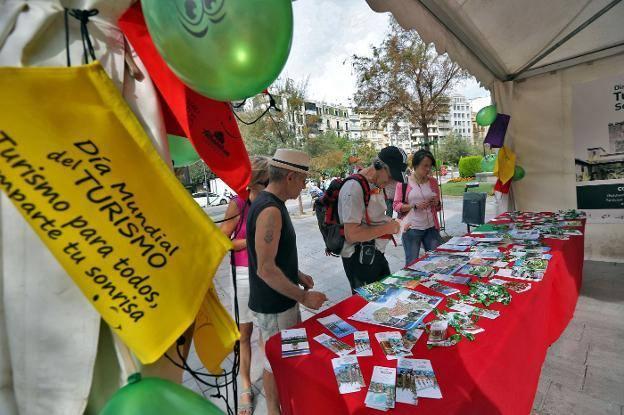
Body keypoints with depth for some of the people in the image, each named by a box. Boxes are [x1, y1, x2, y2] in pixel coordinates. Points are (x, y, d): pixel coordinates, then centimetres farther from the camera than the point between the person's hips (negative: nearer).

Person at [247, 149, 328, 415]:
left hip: (283, 300, 10)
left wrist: (297, 275, 13)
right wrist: (303, 296, -21)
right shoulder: (270, 210, -26)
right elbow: (266, 269, -28)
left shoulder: (272, 204, 6)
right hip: (272, 306, -10)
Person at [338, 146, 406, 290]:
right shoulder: (354, 188, -25)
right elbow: (351, 235, -29)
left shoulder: (376, 185, 5)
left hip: (376, 254, 10)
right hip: (359, 260, -9)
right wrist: (386, 228, -20)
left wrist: (388, 222, 2)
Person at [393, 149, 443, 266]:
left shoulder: (433, 181, 9)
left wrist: (437, 203, -4)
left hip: (431, 228, 4)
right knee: (412, 264, 3)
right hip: (412, 228, -4)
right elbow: (396, 206, -4)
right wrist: (415, 206, -17)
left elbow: (438, 207, 19)